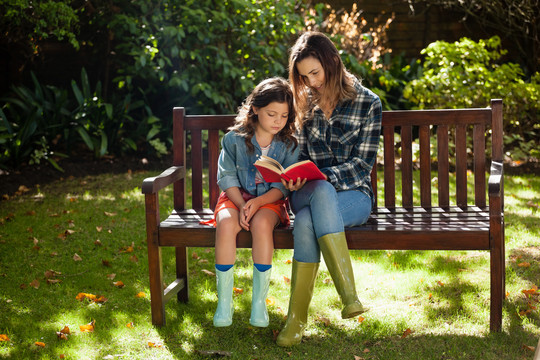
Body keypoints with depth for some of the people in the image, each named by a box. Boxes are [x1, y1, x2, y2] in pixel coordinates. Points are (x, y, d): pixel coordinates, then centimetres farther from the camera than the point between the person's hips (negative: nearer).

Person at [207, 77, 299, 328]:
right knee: (226, 223, -33)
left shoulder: (289, 145, 2)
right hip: (236, 197, 1)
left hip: (269, 200, 0)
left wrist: (258, 202, -20)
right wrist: (242, 205, -17)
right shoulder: (234, 138, 1)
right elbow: (227, 177, -1)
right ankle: (224, 301, -25)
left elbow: (284, 186, -4)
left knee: (261, 223, -35)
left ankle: (259, 301, -27)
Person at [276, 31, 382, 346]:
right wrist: (298, 176, -9)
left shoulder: (368, 103, 1)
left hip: (354, 194, -2)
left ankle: (297, 317, -32)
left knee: (306, 221, -35)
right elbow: (302, 155, 15)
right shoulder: (306, 103, 13)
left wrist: (319, 176, -18)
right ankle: (349, 296, -40)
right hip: (311, 193, 3)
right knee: (321, 191, -37)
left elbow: (363, 163, -4)